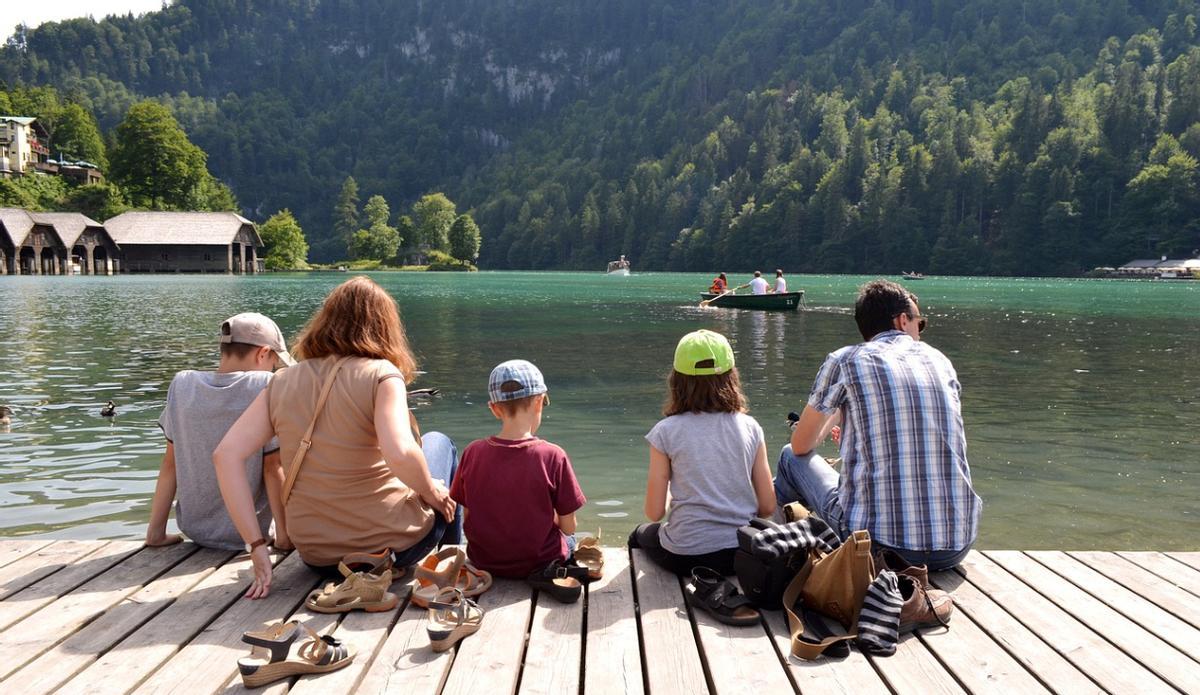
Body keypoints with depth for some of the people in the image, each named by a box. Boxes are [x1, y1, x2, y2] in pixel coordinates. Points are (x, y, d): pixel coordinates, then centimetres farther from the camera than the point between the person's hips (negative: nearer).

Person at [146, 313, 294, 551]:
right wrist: (284, 535, -7)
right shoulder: (264, 386, -15)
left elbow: (170, 462, 2)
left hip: (193, 528, 5)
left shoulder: (182, 384, -3)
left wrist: (156, 532, 8)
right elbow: (272, 467, -14)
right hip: (247, 534, -5)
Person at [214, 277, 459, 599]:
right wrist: (433, 492, -9)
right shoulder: (381, 374, -15)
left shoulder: (281, 383, -1)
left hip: (319, 557, 5)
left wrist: (256, 546, -6)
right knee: (438, 442, 25)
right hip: (394, 547, -4)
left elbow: (226, 455, -8)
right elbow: (400, 455, -30)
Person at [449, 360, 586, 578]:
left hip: (484, 562, 3)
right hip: (540, 563, -2)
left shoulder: (472, 453, -11)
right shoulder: (553, 456, -20)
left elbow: (467, 517, -2)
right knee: (569, 540, 31)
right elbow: (568, 527, -12)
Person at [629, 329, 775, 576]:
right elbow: (768, 507, 0)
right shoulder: (750, 427, -2)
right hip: (742, 554, 3)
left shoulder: (666, 431, -9)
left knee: (640, 535, 33)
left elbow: (654, 512, -6)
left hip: (686, 557, -3)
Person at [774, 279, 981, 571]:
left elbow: (801, 446, 10)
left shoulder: (845, 360, -1)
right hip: (956, 548, 4)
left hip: (876, 543, -4)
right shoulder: (941, 361, 11)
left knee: (791, 458, 20)